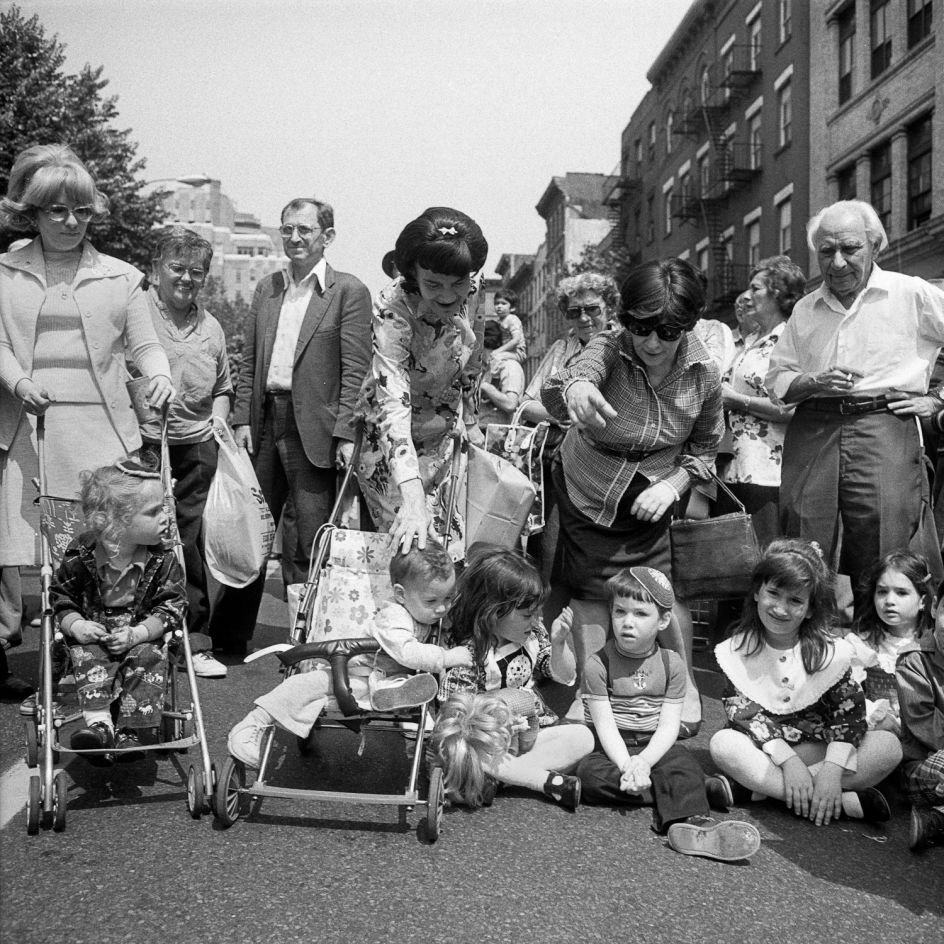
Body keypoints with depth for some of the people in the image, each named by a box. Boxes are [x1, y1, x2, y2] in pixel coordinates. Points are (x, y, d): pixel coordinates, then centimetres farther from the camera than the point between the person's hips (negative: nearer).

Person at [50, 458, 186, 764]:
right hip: (94, 635, 0)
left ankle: (129, 730, -27)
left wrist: (137, 634, -20)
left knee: (150, 658, -25)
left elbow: (172, 604, -8)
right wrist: (76, 626, -17)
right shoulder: (80, 555, -11)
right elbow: (60, 597, 2)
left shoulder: (162, 558, -10)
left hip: (141, 636, 0)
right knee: (88, 659, -27)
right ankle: (98, 721, -34)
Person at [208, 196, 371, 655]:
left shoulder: (349, 292, -2)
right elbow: (249, 361, 15)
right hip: (263, 425, 5)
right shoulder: (266, 289, 15)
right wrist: (241, 418, 4)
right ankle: (228, 638, 22)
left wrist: (345, 433, -13)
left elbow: (355, 370, -7)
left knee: (311, 544, 1)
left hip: (313, 432, -5)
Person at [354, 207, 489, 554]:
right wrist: (412, 499, -48)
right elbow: (393, 405, -39)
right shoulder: (392, 310, -31)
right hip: (392, 444, -5)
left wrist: (471, 422, 12)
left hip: (442, 437, 5)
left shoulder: (470, 294, -14)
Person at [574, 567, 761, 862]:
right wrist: (627, 766, -28)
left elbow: (669, 726, -7)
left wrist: (643, 762, -24)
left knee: (681, 761, -29)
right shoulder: (598, 663, -6)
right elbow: (605, 725, -12)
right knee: (589, 772, -31)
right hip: (611, 748, -1)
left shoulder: (671, 664, 0)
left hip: (655, 746, 1)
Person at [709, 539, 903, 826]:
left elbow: (850, 713, -9)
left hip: (817, 751, 1)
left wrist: (832, 770, -24)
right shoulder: (736, 651, -5)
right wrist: (788, 761, -25)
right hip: (763, 753, -1)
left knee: (889, 745, -21)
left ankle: (768, 789, -28)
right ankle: (847, 801, -33)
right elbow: (744, 713, -12)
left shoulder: (830, 650, -3)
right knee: (723, 744, -33)